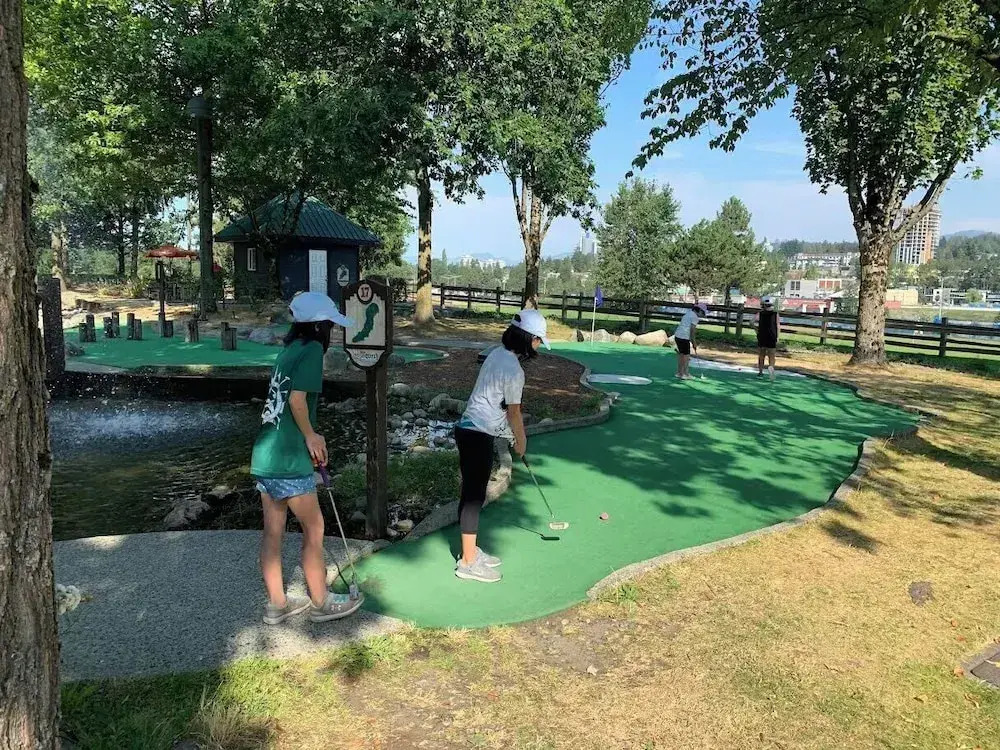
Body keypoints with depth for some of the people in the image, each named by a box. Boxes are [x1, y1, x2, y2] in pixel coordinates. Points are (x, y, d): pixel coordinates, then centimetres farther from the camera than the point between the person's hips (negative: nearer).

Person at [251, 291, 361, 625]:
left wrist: (310, 437, 12)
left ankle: (276, 604, 26)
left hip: (264, 456, 8)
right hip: (289, 461, -8)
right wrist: (311, 436, -7)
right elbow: (297, 398, -21)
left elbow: (283, 400, 13)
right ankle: (321, 602, 20)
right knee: (314, 528, 7)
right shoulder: (312, 349, -11)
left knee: (272, 531, 14)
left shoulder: (288, 350, 13)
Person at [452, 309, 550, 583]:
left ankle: (470, 551, 29)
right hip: (478, 436, -10)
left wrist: (513, 435, 19)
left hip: (469, 429, 10)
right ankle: (467, 563, 9)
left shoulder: (497, 354, 9)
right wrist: (521, 441, 5)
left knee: (472, 493, 17)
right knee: (474, 496, -1)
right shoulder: (513, 370, -19)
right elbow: (513, 412, -10)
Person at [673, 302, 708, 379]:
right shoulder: (695, 317, -9)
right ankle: (684, 374, 2)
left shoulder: (689, 313, 20)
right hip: (684, 337, -9)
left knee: (681, 354, 17)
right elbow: (692, 330, -14)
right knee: (686, 355, -1)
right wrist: (694, 343, -7)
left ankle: (679, 373, 23)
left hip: (677, 335, 9)